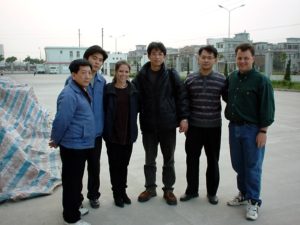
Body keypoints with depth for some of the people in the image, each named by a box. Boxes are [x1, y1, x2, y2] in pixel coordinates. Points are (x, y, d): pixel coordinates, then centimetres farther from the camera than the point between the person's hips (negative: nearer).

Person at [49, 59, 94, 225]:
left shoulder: (81, 91, 11)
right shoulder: (69, 95, -21)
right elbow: (61, 121, -23)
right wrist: (56, 141, -9)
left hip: (82, 144, 9)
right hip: (73, 146, -9)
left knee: (77, 180, 21)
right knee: (71, 181, 4)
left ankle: (75, 207, 38)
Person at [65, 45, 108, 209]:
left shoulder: (102, 81, 2)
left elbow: (104, 105, 8)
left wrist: (104, 127, 6)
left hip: (96, 131, 4)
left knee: (94, 165, 16)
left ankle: (93, 195, 35)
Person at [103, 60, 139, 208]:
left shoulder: (133, 90, 2)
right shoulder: (108, 89, -5)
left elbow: (136, 109, 7)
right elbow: (103, 110, -3)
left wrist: (133, 127, 1)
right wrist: (106, 129, -5)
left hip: (128, 133, 2)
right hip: (112, 133, -2)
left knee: (124, 163, 13)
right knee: (115, 163, 6)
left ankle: (123, 190, 29)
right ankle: (117, 193, 21)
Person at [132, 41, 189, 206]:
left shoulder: (172, 75, -2)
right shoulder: (141, 76, 0)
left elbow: (181, 96, -3)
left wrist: (183, 117, -10)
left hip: (168, 124, -1)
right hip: (148, 125, 1)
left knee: (168, 160, 11)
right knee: (149, 160, 14)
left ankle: (168, 190, 26)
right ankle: (150, 188, 30)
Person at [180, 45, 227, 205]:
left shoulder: (221, 80, -3)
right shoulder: (190, 79, 1)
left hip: (214, 127, -1)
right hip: (194, 126, 1)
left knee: (213, 160, 10)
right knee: (192, 159, 9)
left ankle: (212, 192, 27)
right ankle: (192, 190, 26)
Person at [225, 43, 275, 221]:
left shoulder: (261, 80, -10)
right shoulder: (232, 78, 7)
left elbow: (267, 108, -11)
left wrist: (263, 131, -14)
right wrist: (230, 116, 12)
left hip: (252, 129, -6)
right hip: (234, 127, 6)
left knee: (253, 166, 1)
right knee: (238, 164, 15)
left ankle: (253, 201, 14)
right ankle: (244, 194, 32)